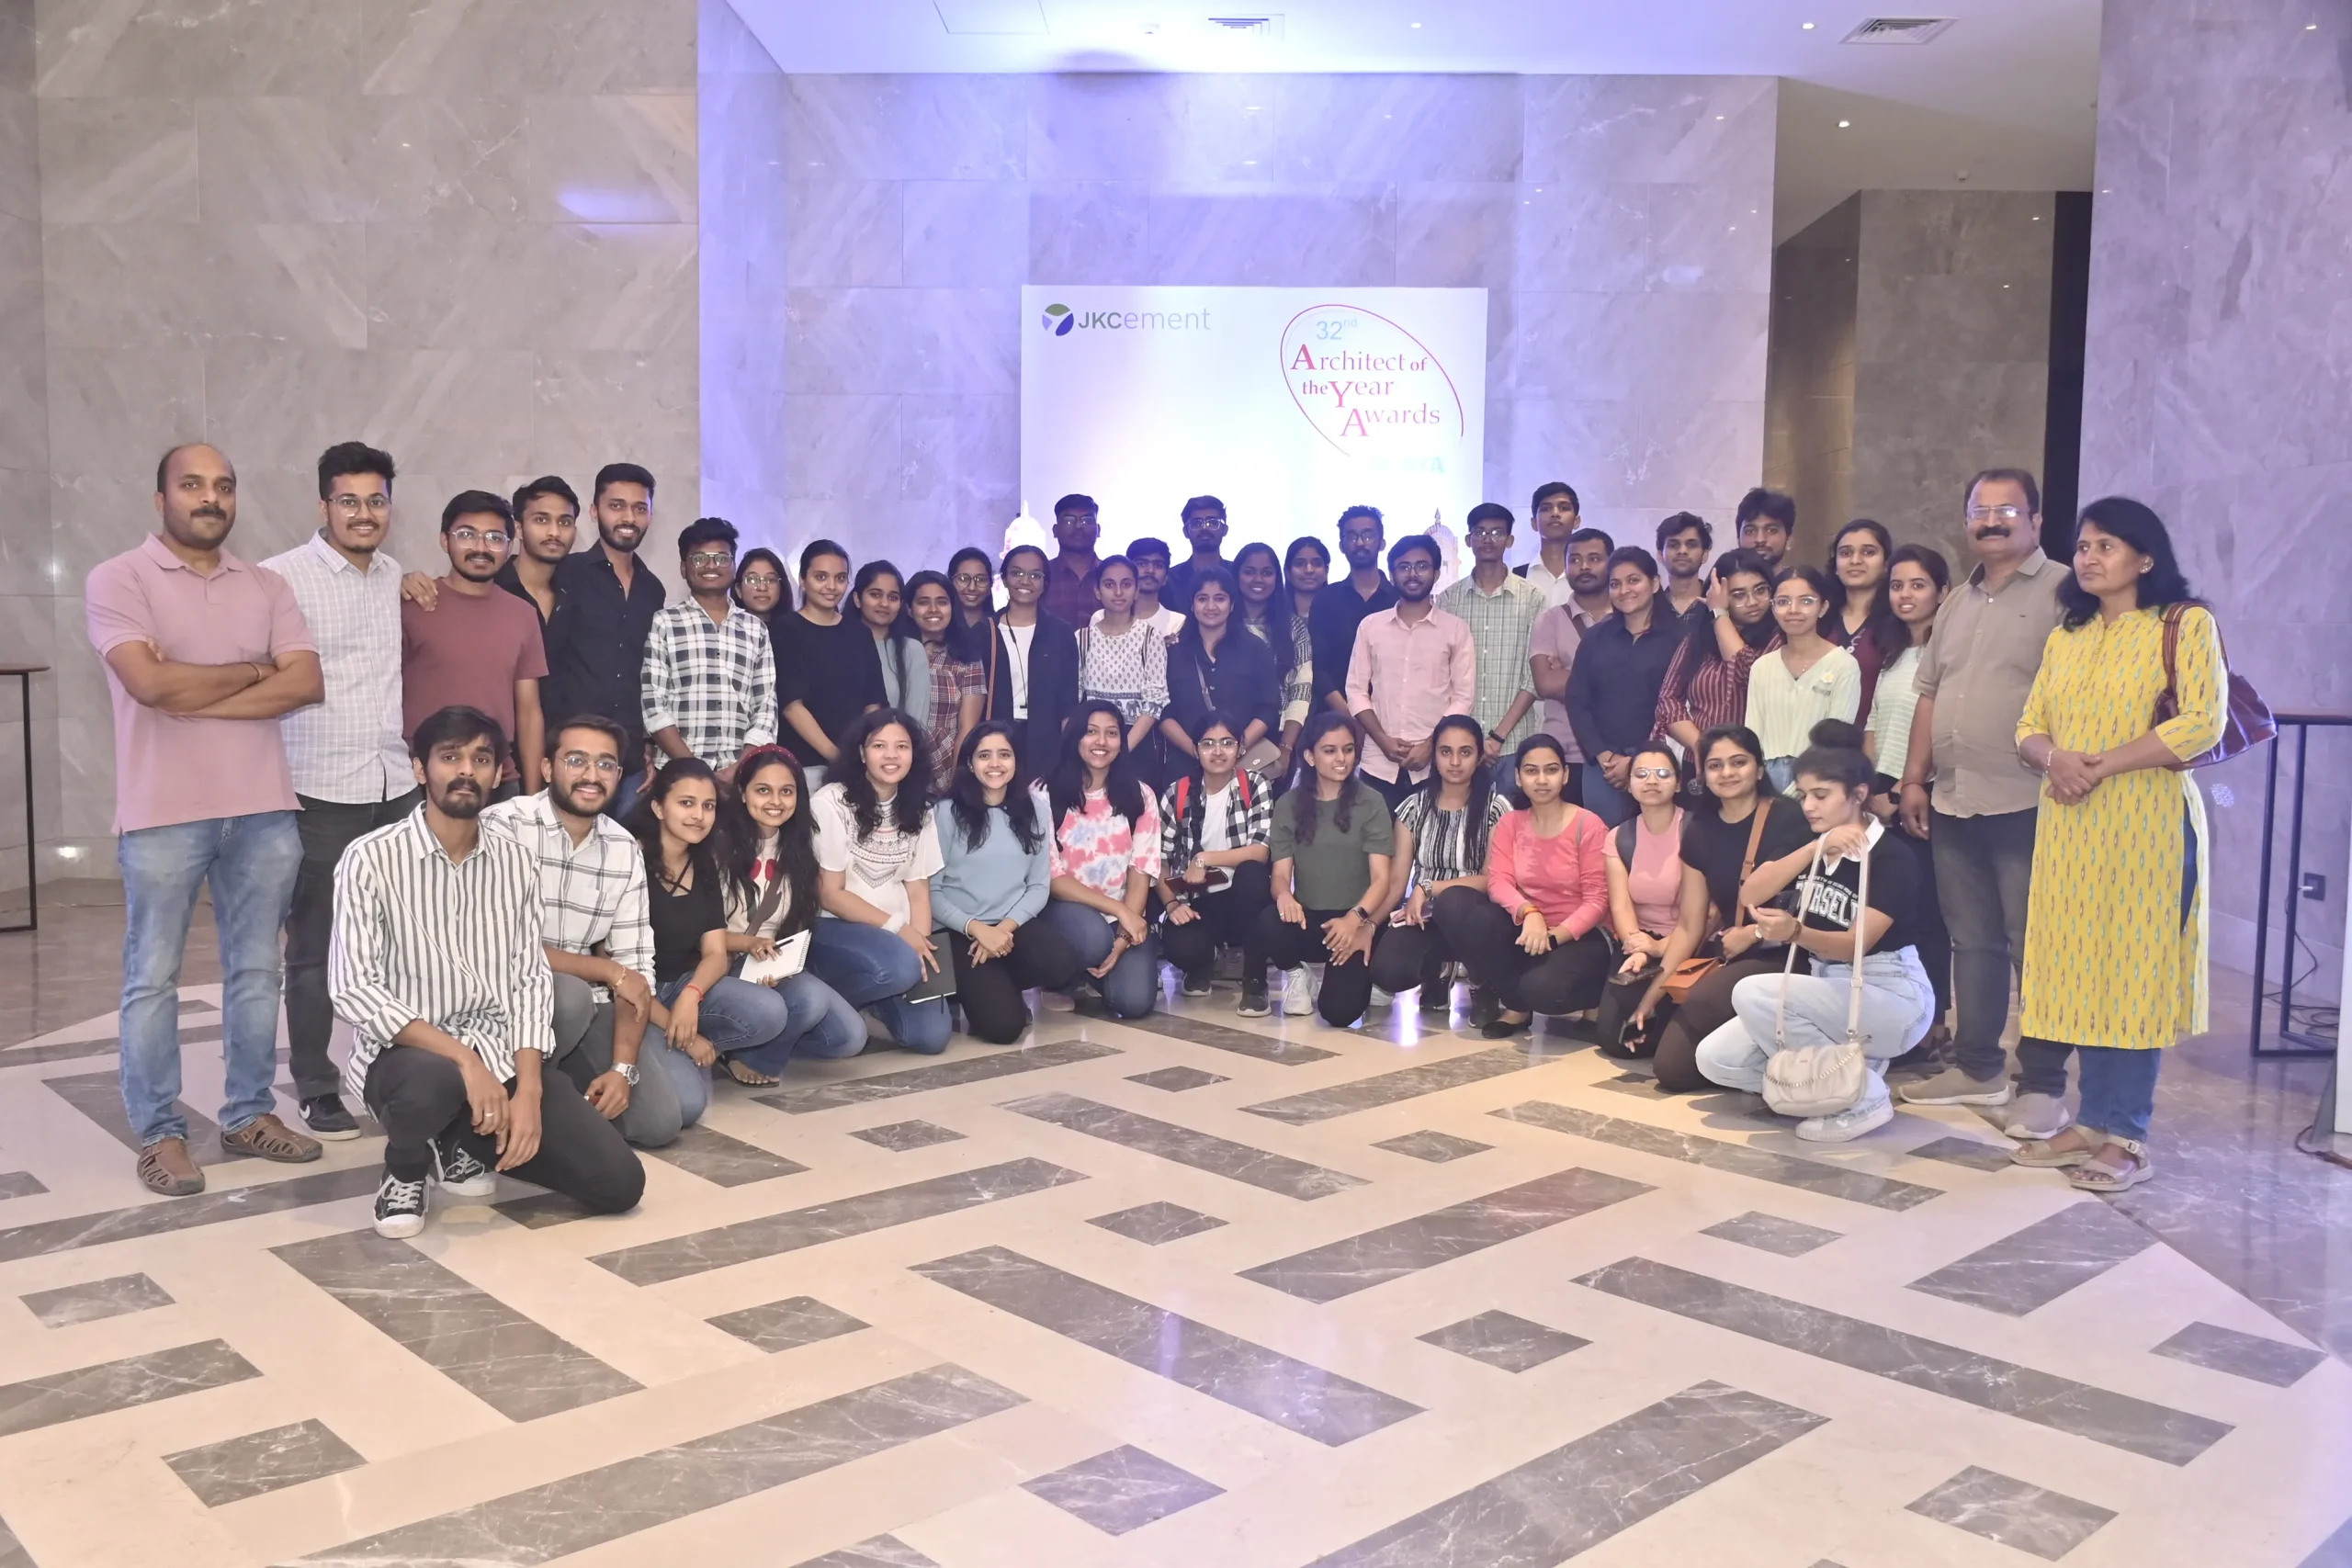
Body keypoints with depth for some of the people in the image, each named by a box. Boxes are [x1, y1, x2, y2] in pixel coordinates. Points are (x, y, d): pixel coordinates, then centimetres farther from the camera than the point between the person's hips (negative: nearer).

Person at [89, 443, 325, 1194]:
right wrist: (253, 670, -5)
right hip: (163, 814, -4)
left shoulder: (267, 587, 10)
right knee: (152, 979, 3)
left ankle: (249, 1114, 22)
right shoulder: (118, 579, -2)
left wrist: (197, 696, -11)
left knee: (255, 971, 10)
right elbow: (151, 683, -17)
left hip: (264, 810, 4)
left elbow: (307, 683, -4)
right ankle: (159, 1134, 13)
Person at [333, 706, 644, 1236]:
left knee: (618, 1181, -10)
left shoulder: (516, 861, 5)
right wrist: (463, 1057, -25)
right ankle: (405, 1167, -3)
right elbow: (353, 989, -16)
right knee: (433, 1080, -42)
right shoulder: (371, 858, -9)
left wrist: (529, 1091, -12)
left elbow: (532, 980, 2)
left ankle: (465, 1142, 15)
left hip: (501, 1055, 4)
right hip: (407, 1052, -4)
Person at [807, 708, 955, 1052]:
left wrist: (920, 942, -13)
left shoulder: (917, 809, 8)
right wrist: (896, 929, -17)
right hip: (836, 929, -5)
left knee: (932, 1035, -14)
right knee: (899, 966, -36)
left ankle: (871, 995, 15)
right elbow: (830, 895, -10)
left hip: (901, 936, 5)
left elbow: (919, 889, 5)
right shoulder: (832, 803, -10)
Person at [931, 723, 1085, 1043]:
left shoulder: (1034, 808, 7)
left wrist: (1007, 927, -12)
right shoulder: (946, 812, -4)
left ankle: (994, 987, 3)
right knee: (1002, 1024, -24)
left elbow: (1040, 886, 5)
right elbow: (931, 891, -6)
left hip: (1016, 924, 4)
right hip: (962, 932, -4)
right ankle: (974, 992, 13)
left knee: (1063, 966, -29)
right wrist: (977, 928, -19)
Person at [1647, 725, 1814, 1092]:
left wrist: (1753, 934, -15)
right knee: (1671, 1070, -10)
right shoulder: (1699, 830, 7)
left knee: (1701, 1001, -34)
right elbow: (1689, 926, 10)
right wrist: (1653, 993, 6)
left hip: (1779, 957, -5)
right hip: (1723, 958, 6)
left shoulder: (1787, 818, -10)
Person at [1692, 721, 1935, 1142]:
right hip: (1828, 990, 7)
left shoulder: (1892, 856, -15)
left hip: (1892, 997, -7)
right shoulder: (1805, 842, 5)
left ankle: (1864, 1097, -14)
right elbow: (1750, 895, -12)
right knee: (1715, 1059, -9)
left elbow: (1856, 945, -26)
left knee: (1754, 994, -29)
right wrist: (1816, 848, -23)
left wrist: (1795, 932, -45)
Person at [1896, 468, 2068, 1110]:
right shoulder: (1957, 603, 18)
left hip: (2026, 807, -7)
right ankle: (1977, 1068, 24)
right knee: (1971, 942, 14)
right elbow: (1928, 693, 19)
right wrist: (1914, 779, 14)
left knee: (2032, 949, -3)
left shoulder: (2063, 593, -6)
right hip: (1952, 803, 8)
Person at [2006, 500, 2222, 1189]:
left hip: (2148, 821, -5)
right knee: (2077, 967, 4)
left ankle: (2125, 1136, 2)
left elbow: (2202, 723, -12)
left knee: (2133, 971, -3)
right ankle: (2091, 1121, 11)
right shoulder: (2066, 636, 16)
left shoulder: (2186, 623, -1)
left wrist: (2103, 764, -16)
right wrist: (2055, 759, -10)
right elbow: (2029, 728, 13)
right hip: (2068, 823, 5)